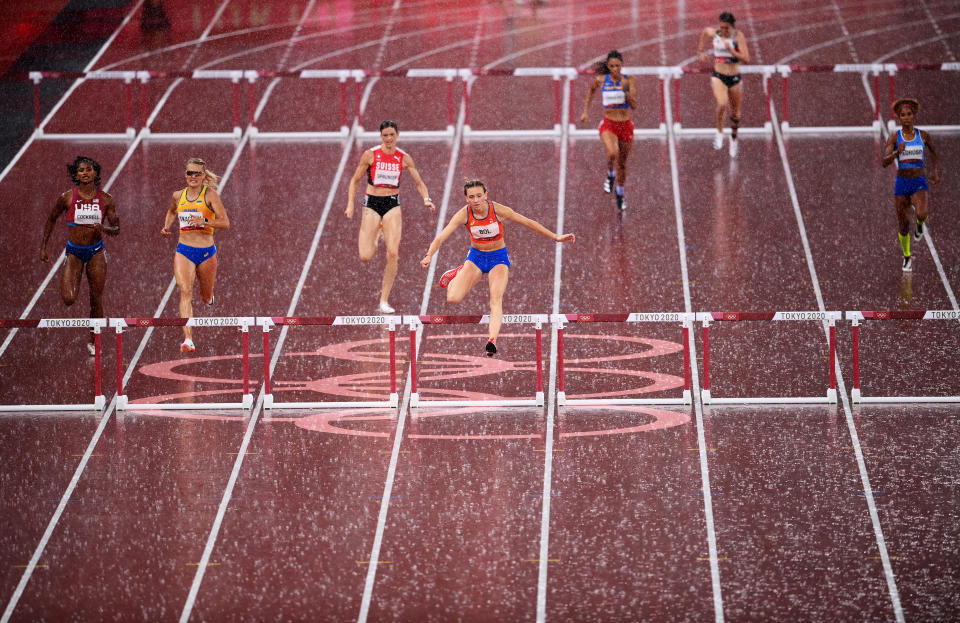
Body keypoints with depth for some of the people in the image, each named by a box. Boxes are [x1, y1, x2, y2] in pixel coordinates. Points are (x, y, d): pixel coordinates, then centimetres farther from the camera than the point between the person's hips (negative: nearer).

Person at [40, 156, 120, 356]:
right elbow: (51, 219, 8)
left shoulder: (105, 199, -4)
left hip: (96, 252, 1)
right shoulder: (67, 197, -7)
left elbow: (116, 229, 1)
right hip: (73, 252, -1)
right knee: (68, 299, -15)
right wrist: (43, 246, 8)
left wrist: (103, 228, -22)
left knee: (96, 299, 4)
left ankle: (93, 341, 22)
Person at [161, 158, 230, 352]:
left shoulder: (210, 195, -7)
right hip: (184, 251, 1)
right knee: (185, 292, -19)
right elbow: (171, 211, 30)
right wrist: (167, 226, 11)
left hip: (207, 251, -1)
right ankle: (188, 339, -27)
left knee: (206, 298, 15)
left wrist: (204, 222, -27)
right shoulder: (178, 196, 6)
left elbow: (225, 223, -12)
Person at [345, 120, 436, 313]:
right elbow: (355, 180, 3)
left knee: (393, 254, -13)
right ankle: (376, 237, 31)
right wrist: (350, 205, -6)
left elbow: (419, 183, 8)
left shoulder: (404, 158, 1)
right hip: (372, 203, -1)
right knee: (365, 257, -8)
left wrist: (427, 199, -11)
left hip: (392, 205, 1)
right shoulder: (370, 155, -4)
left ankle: (384, 301, -4)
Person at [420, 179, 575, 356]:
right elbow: (441, 236, -24)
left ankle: (492, 340, -33)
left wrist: (556, 237, -8)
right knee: (453, 298, -10)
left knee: (496, 300, -23)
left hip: (498, 258, -1)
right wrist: (429, 256, -43)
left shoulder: (498, 210, -19)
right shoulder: (464, 214, -18)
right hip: (476, 257, 1)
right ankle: (456, 275, 23)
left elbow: (528, 223, -9)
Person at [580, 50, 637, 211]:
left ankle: (620, 194, 39)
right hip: (608, 125, -1)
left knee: (622, 163, 15)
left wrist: (624, 89, -26)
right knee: (612, 153, -30)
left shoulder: (630, 81, -6)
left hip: (626, 125, 1)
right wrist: (585, 111, 17)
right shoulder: (601, 80, -4)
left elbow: (634, 105, -13)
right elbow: (591, 91, 19)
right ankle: (610, 176, 3)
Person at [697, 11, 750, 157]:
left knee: (735, 113, 14)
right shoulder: (713, 33, -5)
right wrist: (700, 51, 23)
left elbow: (746, 59, -19)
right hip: (719, 77, 0)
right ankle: (720, 133, -5)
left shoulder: (738, 36, -12)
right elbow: (704, 31, 21)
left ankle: (733, 138, 41)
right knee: (722, 104, -28)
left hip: (735, 78, 0)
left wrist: (731, 51, -29)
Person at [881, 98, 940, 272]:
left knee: (921, 214, -30)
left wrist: (935, 171, 19)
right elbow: (884, 162, -12)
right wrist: (897, 152, -29)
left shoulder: (923, 135, 0)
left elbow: (932, 152, 21)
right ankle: (907, 257, 32)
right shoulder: (894, 137, -4)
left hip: (919, 183, -1)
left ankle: (920, 223, 10)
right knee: (903, 225, 7)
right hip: (902, 183, 1)